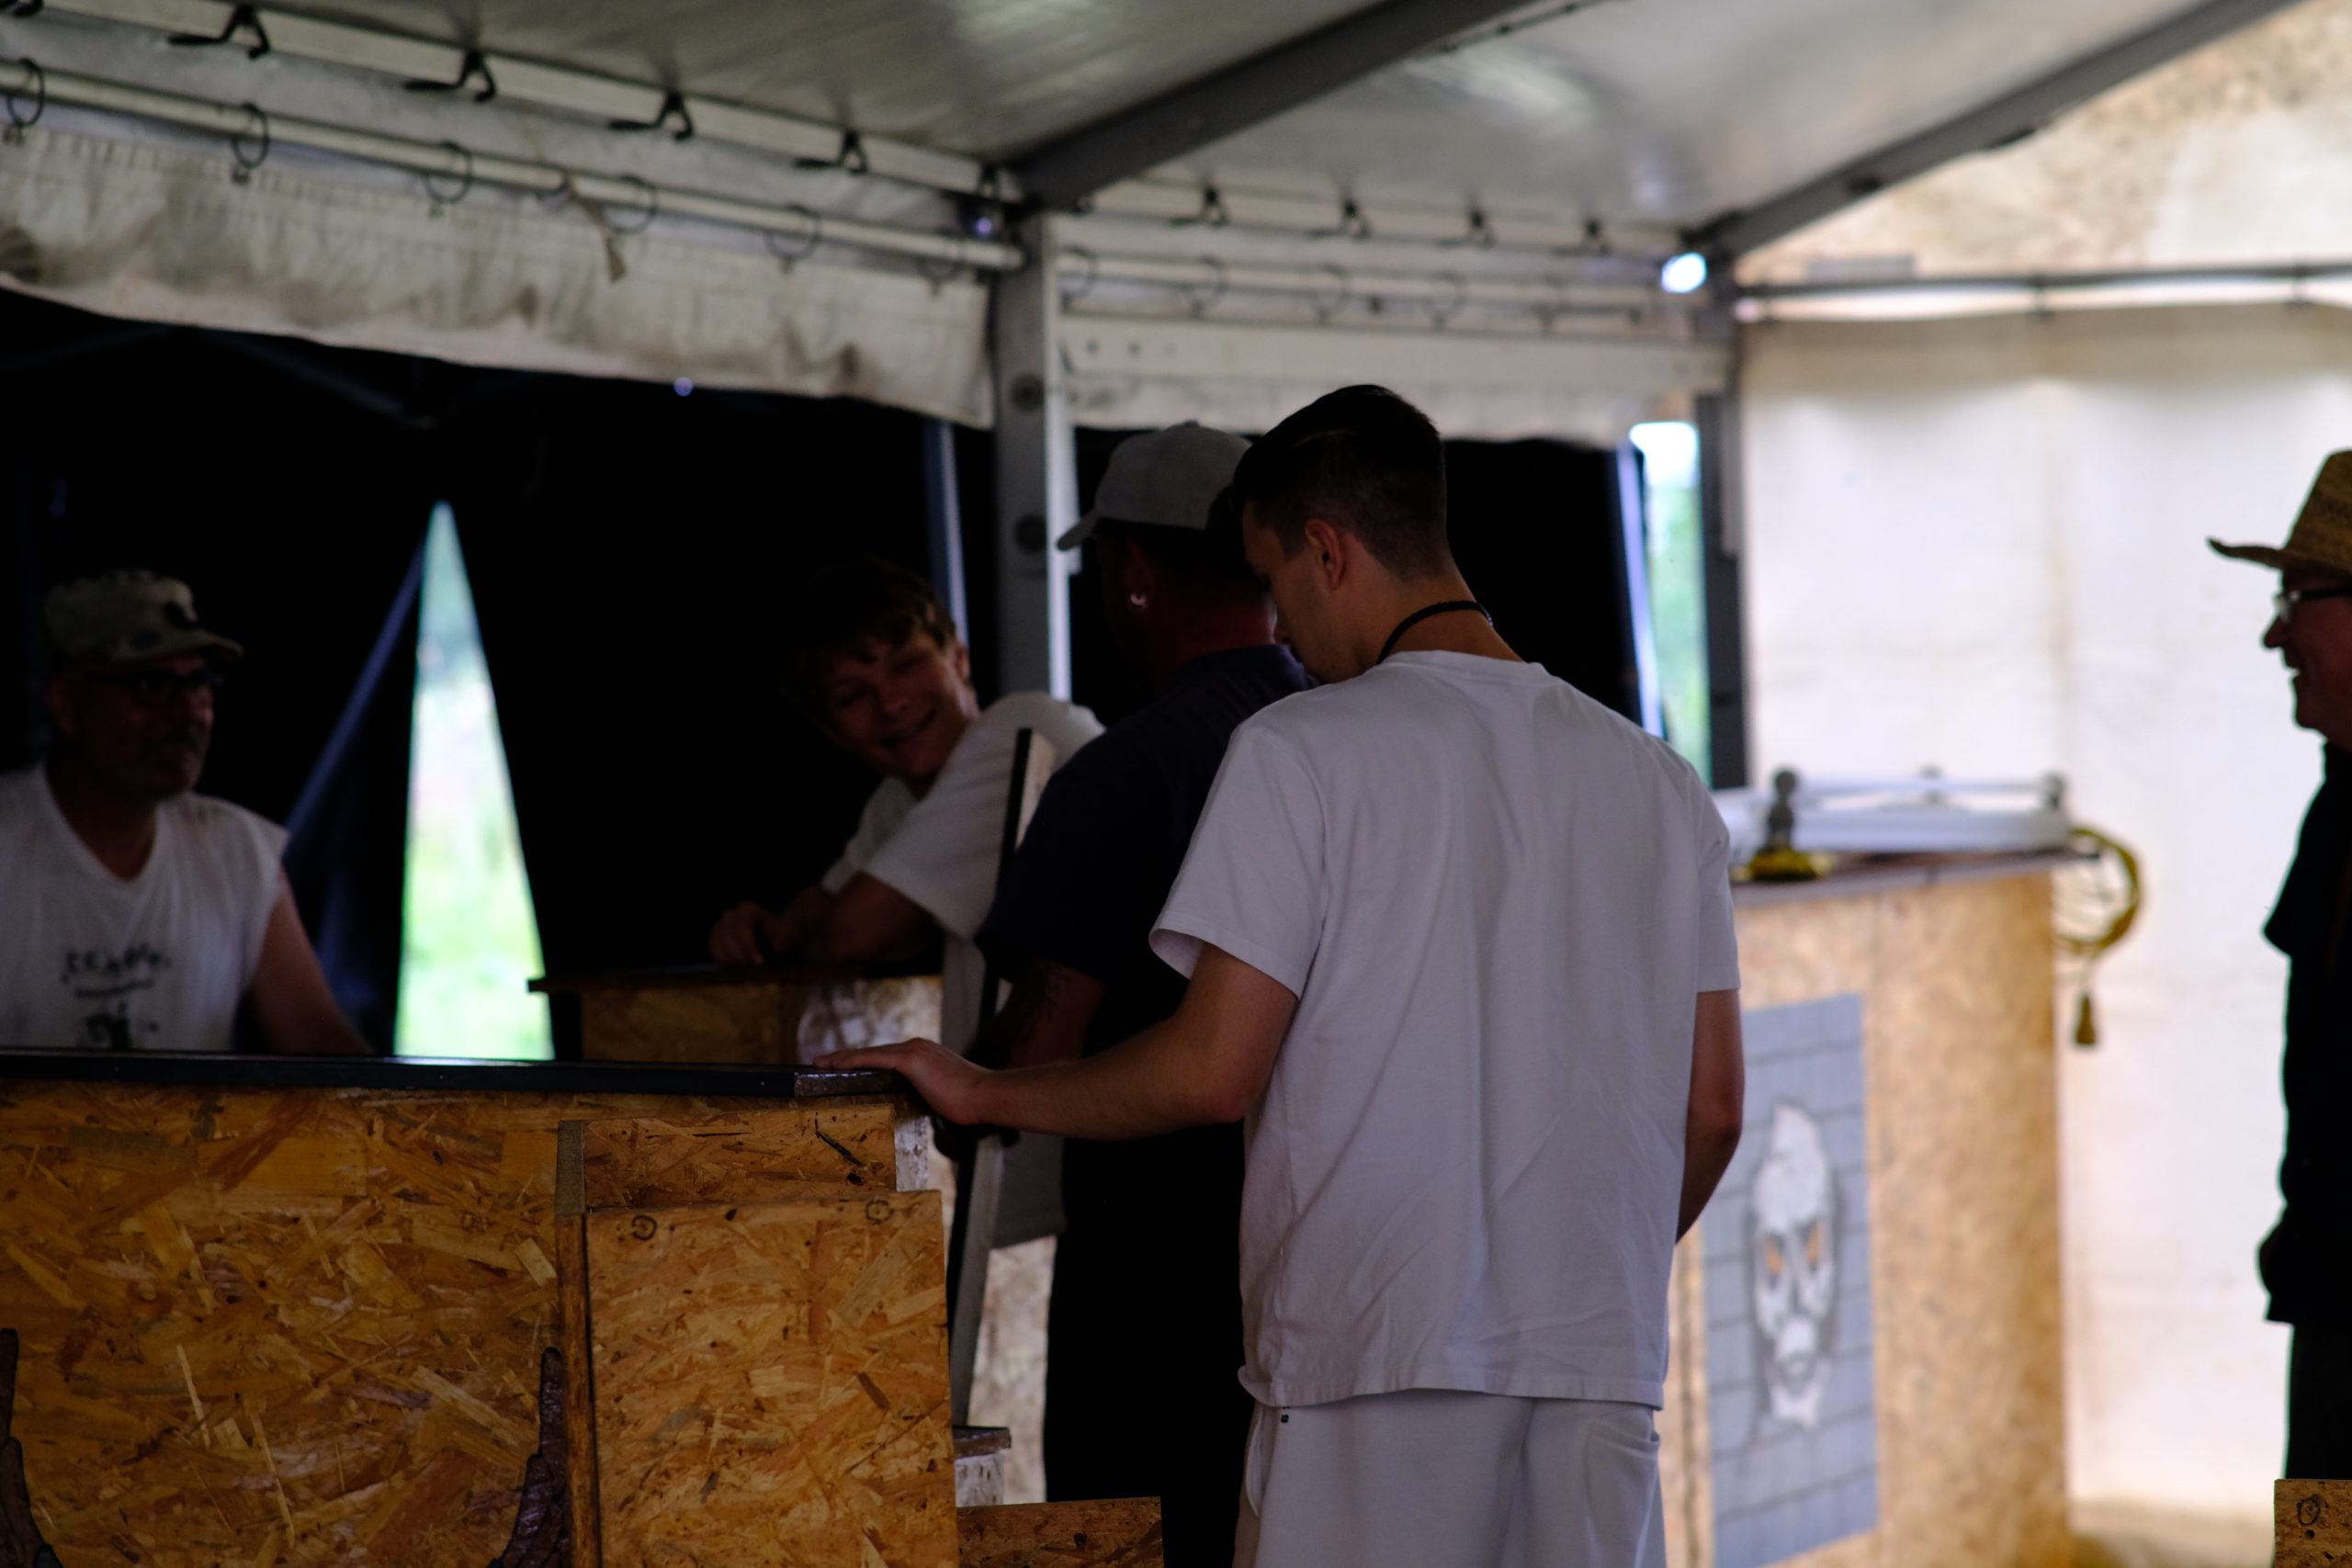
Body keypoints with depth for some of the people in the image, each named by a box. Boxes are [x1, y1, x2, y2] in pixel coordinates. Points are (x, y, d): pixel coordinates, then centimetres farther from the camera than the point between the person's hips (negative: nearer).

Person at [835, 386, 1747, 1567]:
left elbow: (1211, 1074, -10)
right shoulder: (1656, 782, 10)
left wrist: (981, 1094, 5)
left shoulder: (1300, 753, -6)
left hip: (1375, 1350, -5)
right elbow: (1710, 1111, 10)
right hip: (1604, 1364, 5)